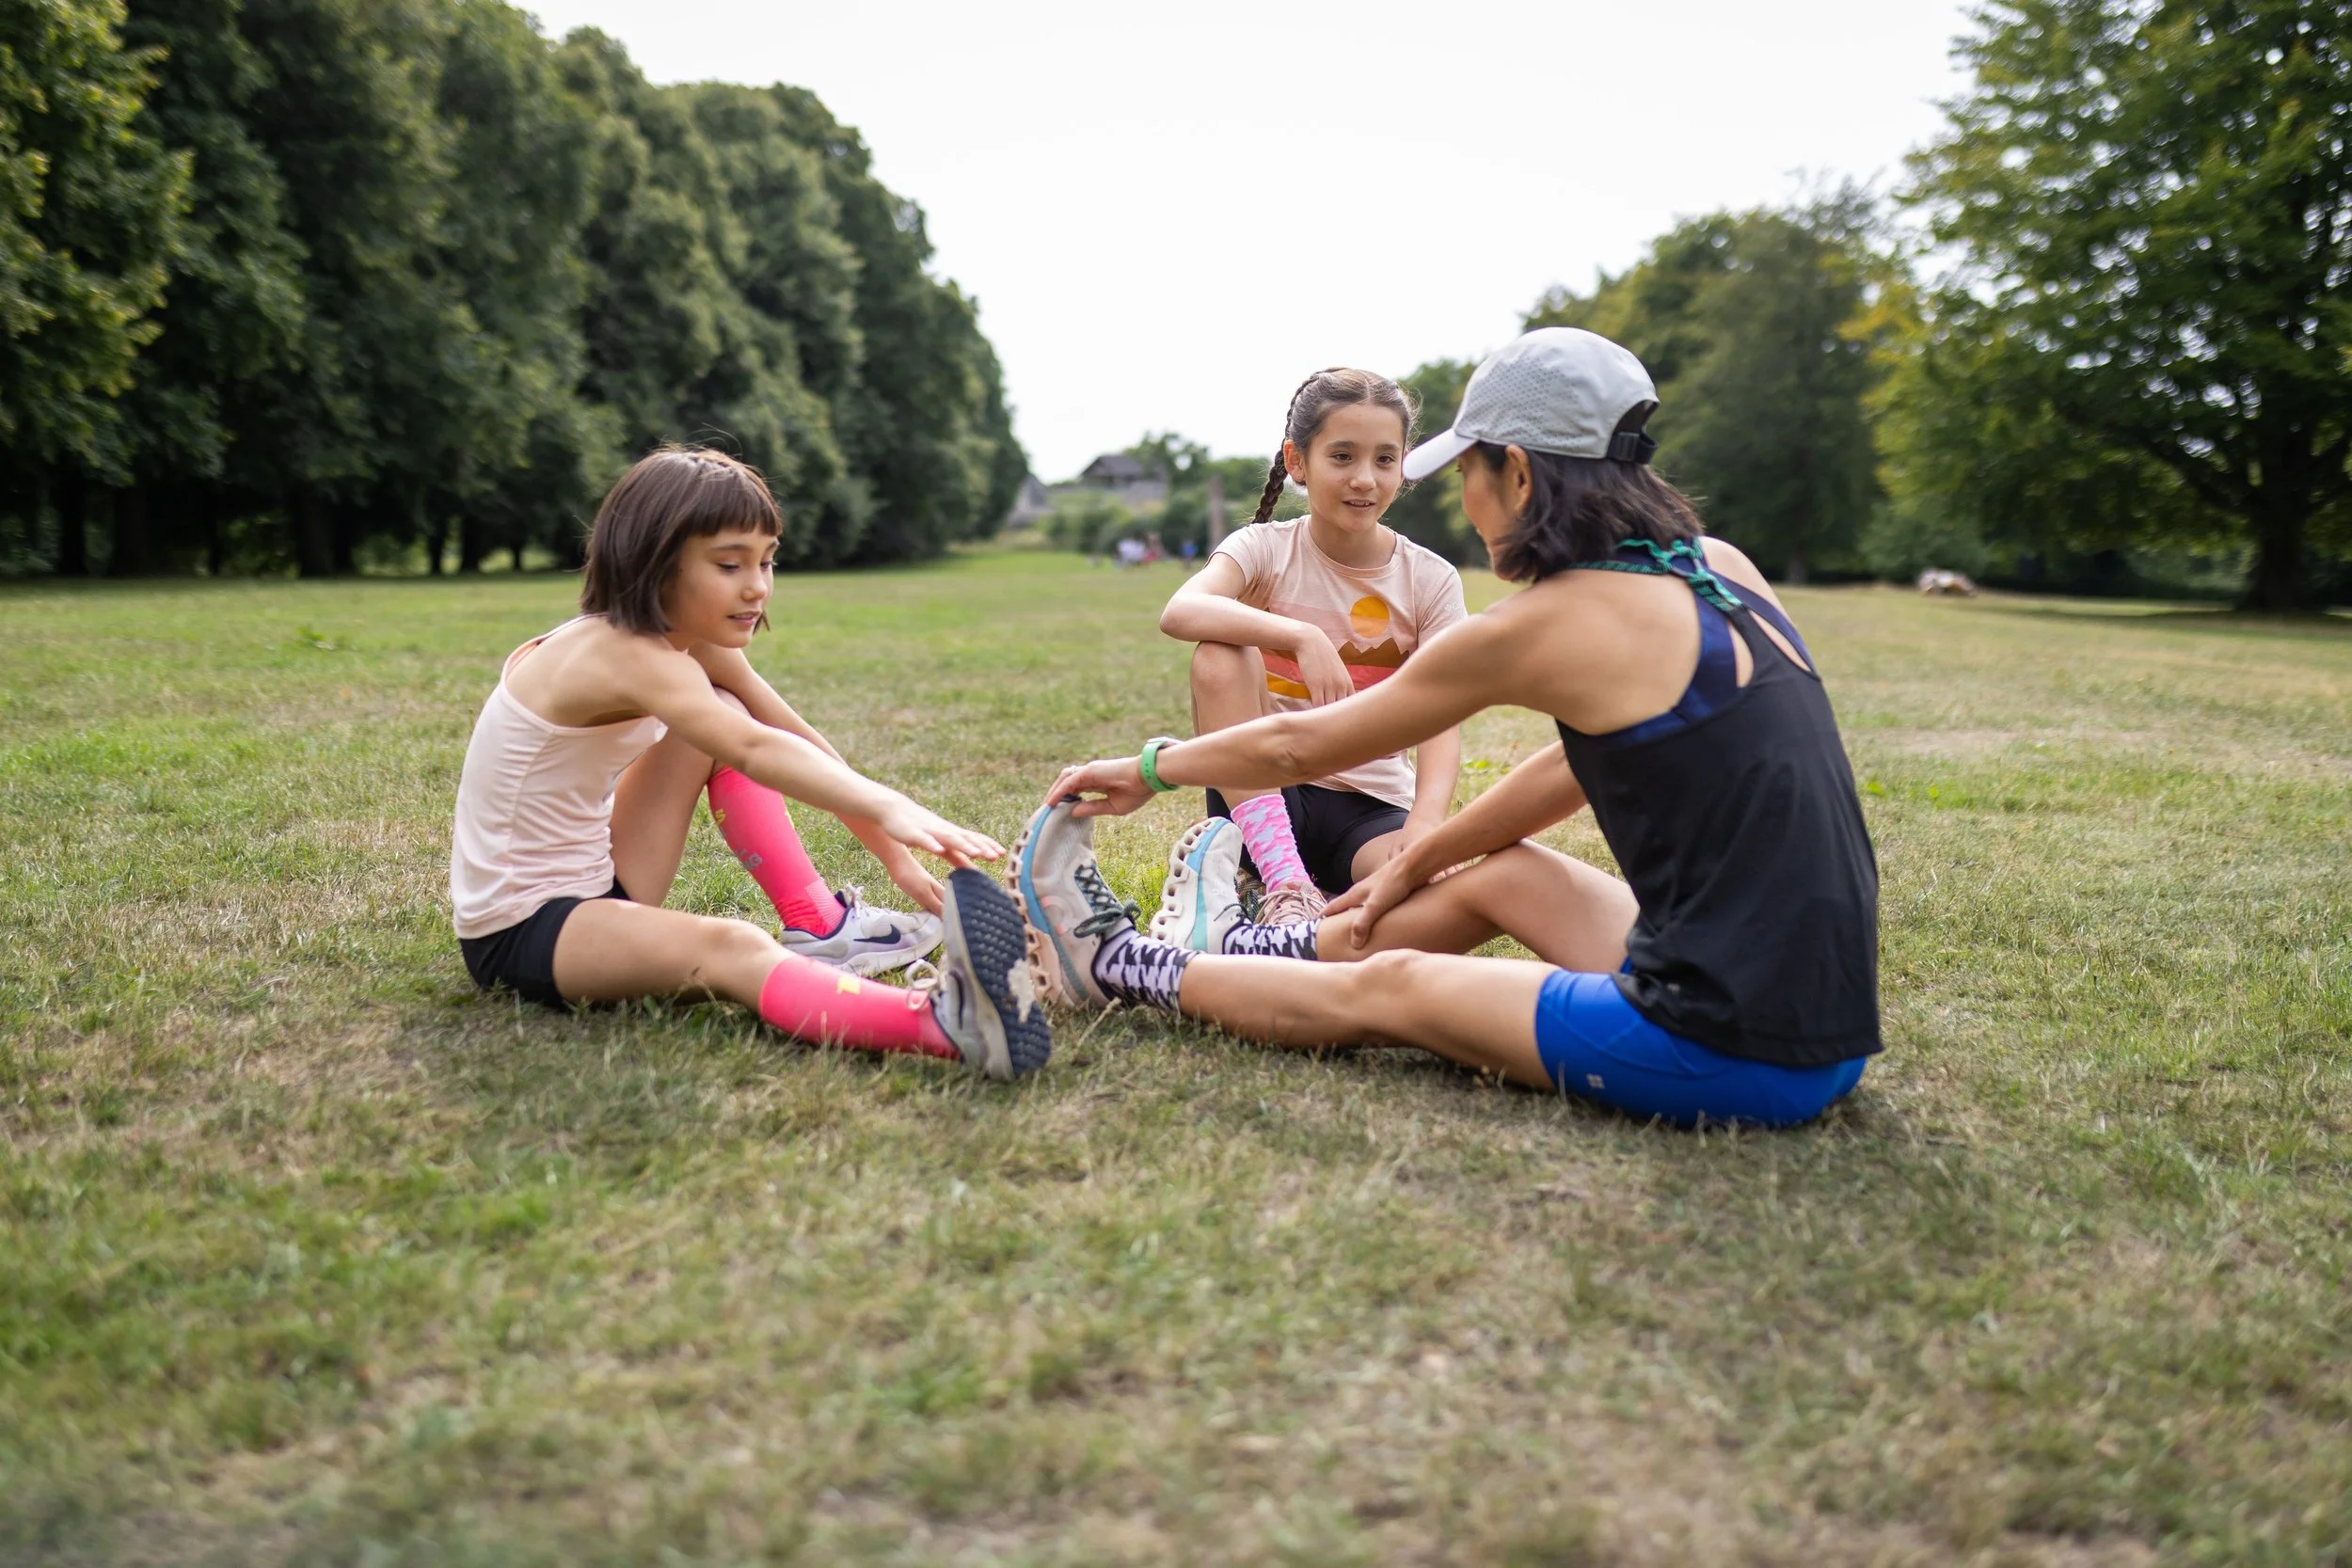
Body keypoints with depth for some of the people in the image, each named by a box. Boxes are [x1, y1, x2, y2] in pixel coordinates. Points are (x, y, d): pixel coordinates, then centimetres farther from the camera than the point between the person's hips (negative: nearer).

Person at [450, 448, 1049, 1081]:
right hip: (518, 927, -10)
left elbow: (804, 744, 4)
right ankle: (944, 1024, -60)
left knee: (724, 713, 3)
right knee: (729, 947, -36)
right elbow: (755, 752, -43)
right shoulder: (624, 654, -26)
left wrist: (894, 855, 0)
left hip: (595, 881, 10)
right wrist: (889, 808, -54)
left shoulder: (697, 645, 3)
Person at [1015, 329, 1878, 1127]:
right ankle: (1241, 948, 41)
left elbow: (1299, 745, -1)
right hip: (1826, 1020, 7)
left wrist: (1147, 768, 17)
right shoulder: (1720, 570, 8)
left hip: (1735, 1057, -7)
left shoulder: (1545, 626, -13)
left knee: (1385, 988, 9)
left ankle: (1116, 965, 29)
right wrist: (1417, 865, 30)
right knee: (1502, 872, 22)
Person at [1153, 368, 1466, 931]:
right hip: (1261, 793, 0)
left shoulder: (1430, 580, -1)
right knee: (1220, 655, -27)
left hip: (1373, 806, 0)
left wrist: (1425, 823, -31)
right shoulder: (1266, 549, -4)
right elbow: (1179, 613, -27)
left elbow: (1440, 720, -11)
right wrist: (1301, 637, -42)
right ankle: (1283, 881, -28)